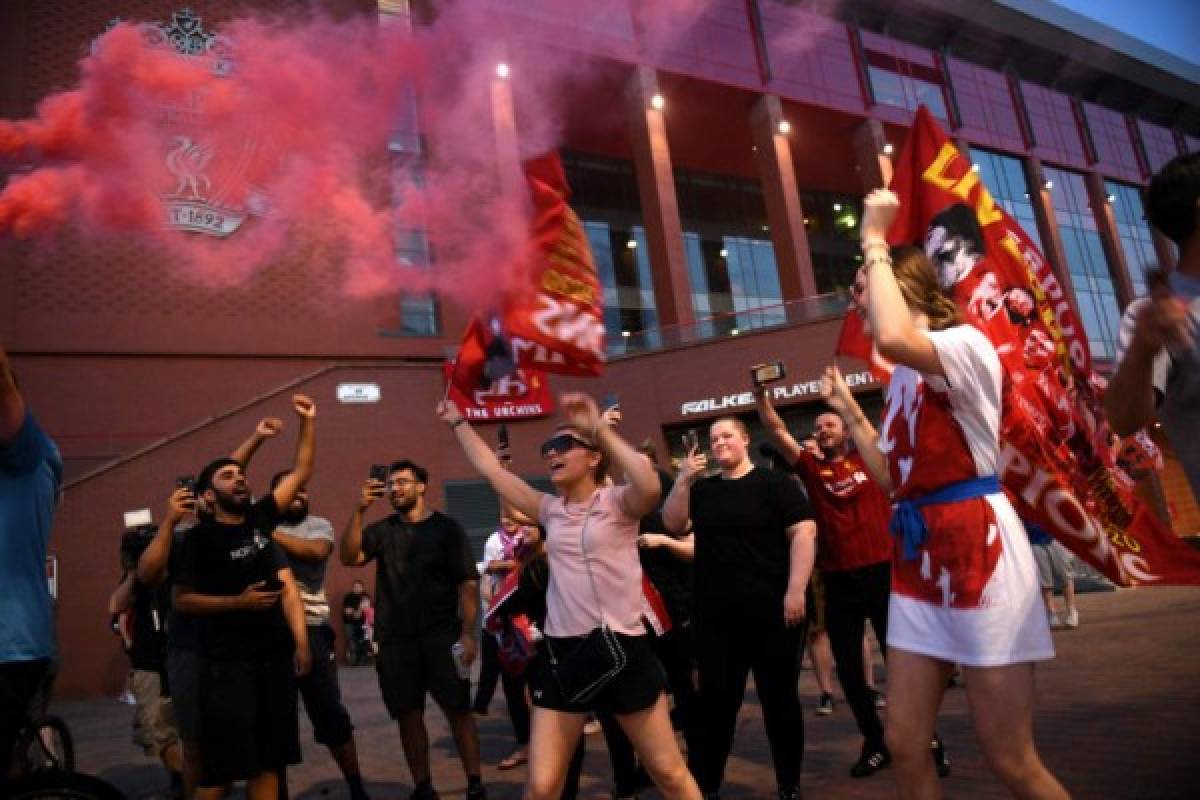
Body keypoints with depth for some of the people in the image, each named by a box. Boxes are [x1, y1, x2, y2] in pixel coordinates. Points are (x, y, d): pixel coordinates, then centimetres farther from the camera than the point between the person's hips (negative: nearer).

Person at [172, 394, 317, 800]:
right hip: (228, 662, -5)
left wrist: (308, 421, 4)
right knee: (222, 767, -4)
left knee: (267, 762, 10)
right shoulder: (201, 537, -5)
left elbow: (301, 472, 11)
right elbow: (182, 600, -6)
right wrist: (238, 602, -17)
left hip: (276, 656, 5)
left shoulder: (259, 518, 7)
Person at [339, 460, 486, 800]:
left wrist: (468, 633, -14)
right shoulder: (382, 530, 10)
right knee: (408, 715, 8)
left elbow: (467, 583, -5)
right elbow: (349, 557, -6)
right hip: (395, 639, 3)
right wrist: (360, 510, -16)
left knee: (458, 709, -1)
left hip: (441, 635, -3)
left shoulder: (446, 527, -1)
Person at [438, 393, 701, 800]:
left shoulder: (617, 501, -6)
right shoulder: (550, 510, 9)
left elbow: (650, 487, -30)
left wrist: (600, 428, -27)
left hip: (622, 647, -4)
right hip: (562, 652, 4)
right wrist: (458, 422, 17)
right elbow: (490, 469, 13)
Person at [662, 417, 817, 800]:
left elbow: (803, 532, -8)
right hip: (714, 615, 4)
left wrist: (796, 590, -15)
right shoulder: (703, 488, 12)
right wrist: (683, 480, -7)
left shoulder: (774, 482, -2)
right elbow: (674, 524, 5)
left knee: (779, 698, 9)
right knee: (715, 701, 10)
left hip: (771, 610, -3)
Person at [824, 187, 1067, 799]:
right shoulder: (902, 379, 17)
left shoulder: (966, 343, -9)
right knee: (904, 745, 10)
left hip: (978, 547, -8)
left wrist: (874, 241, -20)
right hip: (917, 555, 8)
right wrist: (850, 413, 15)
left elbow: (894, 340, -34)